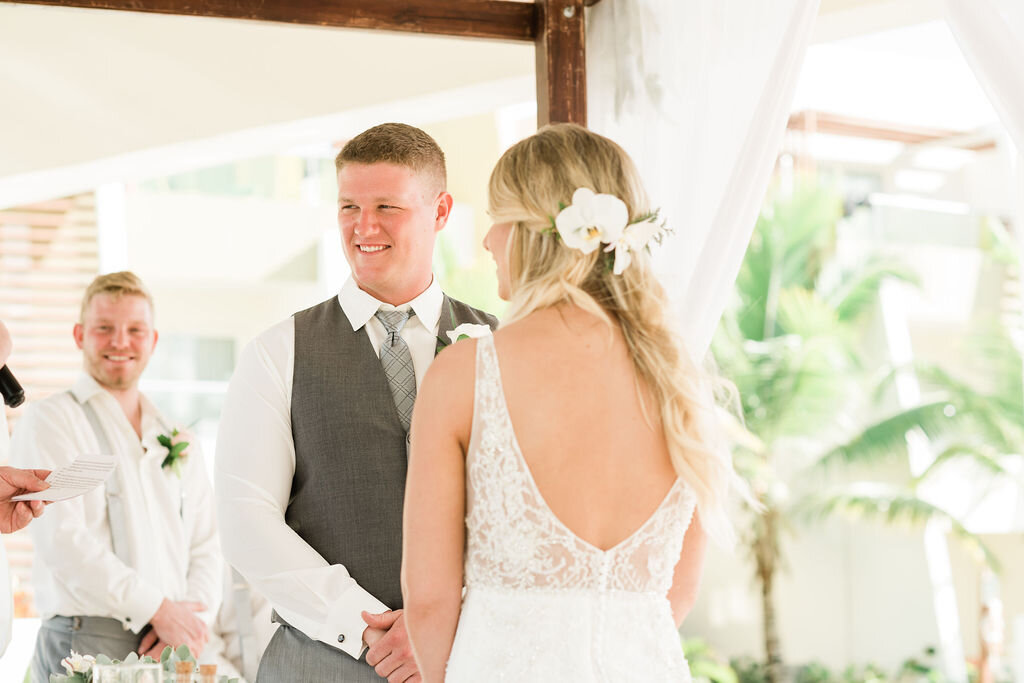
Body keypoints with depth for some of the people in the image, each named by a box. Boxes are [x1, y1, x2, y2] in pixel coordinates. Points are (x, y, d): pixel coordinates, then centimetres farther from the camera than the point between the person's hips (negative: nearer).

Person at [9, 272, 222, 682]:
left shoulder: (177, 440, 18)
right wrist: (161, 611, -13)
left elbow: (205, 545, 13)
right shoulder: (49, 422, 0)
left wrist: (192, 620, -6)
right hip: (86, 644, -5)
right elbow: (62, 541, -12)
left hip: (169, 649, 5)